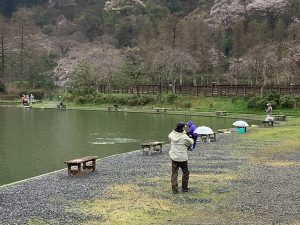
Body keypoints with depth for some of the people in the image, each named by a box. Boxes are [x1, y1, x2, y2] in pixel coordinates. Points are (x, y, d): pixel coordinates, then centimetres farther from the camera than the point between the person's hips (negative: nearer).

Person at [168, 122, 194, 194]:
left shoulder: (172, 134, -2)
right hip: (182, 158, -4)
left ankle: (174, 189, 5)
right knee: (186, 172, 16)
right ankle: (185, 188, 23)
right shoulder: (184, 137, -16)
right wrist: (191, 139, 19)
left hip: (174, 158, 4)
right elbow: (191, 143, -2)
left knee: (174, 173, 8)